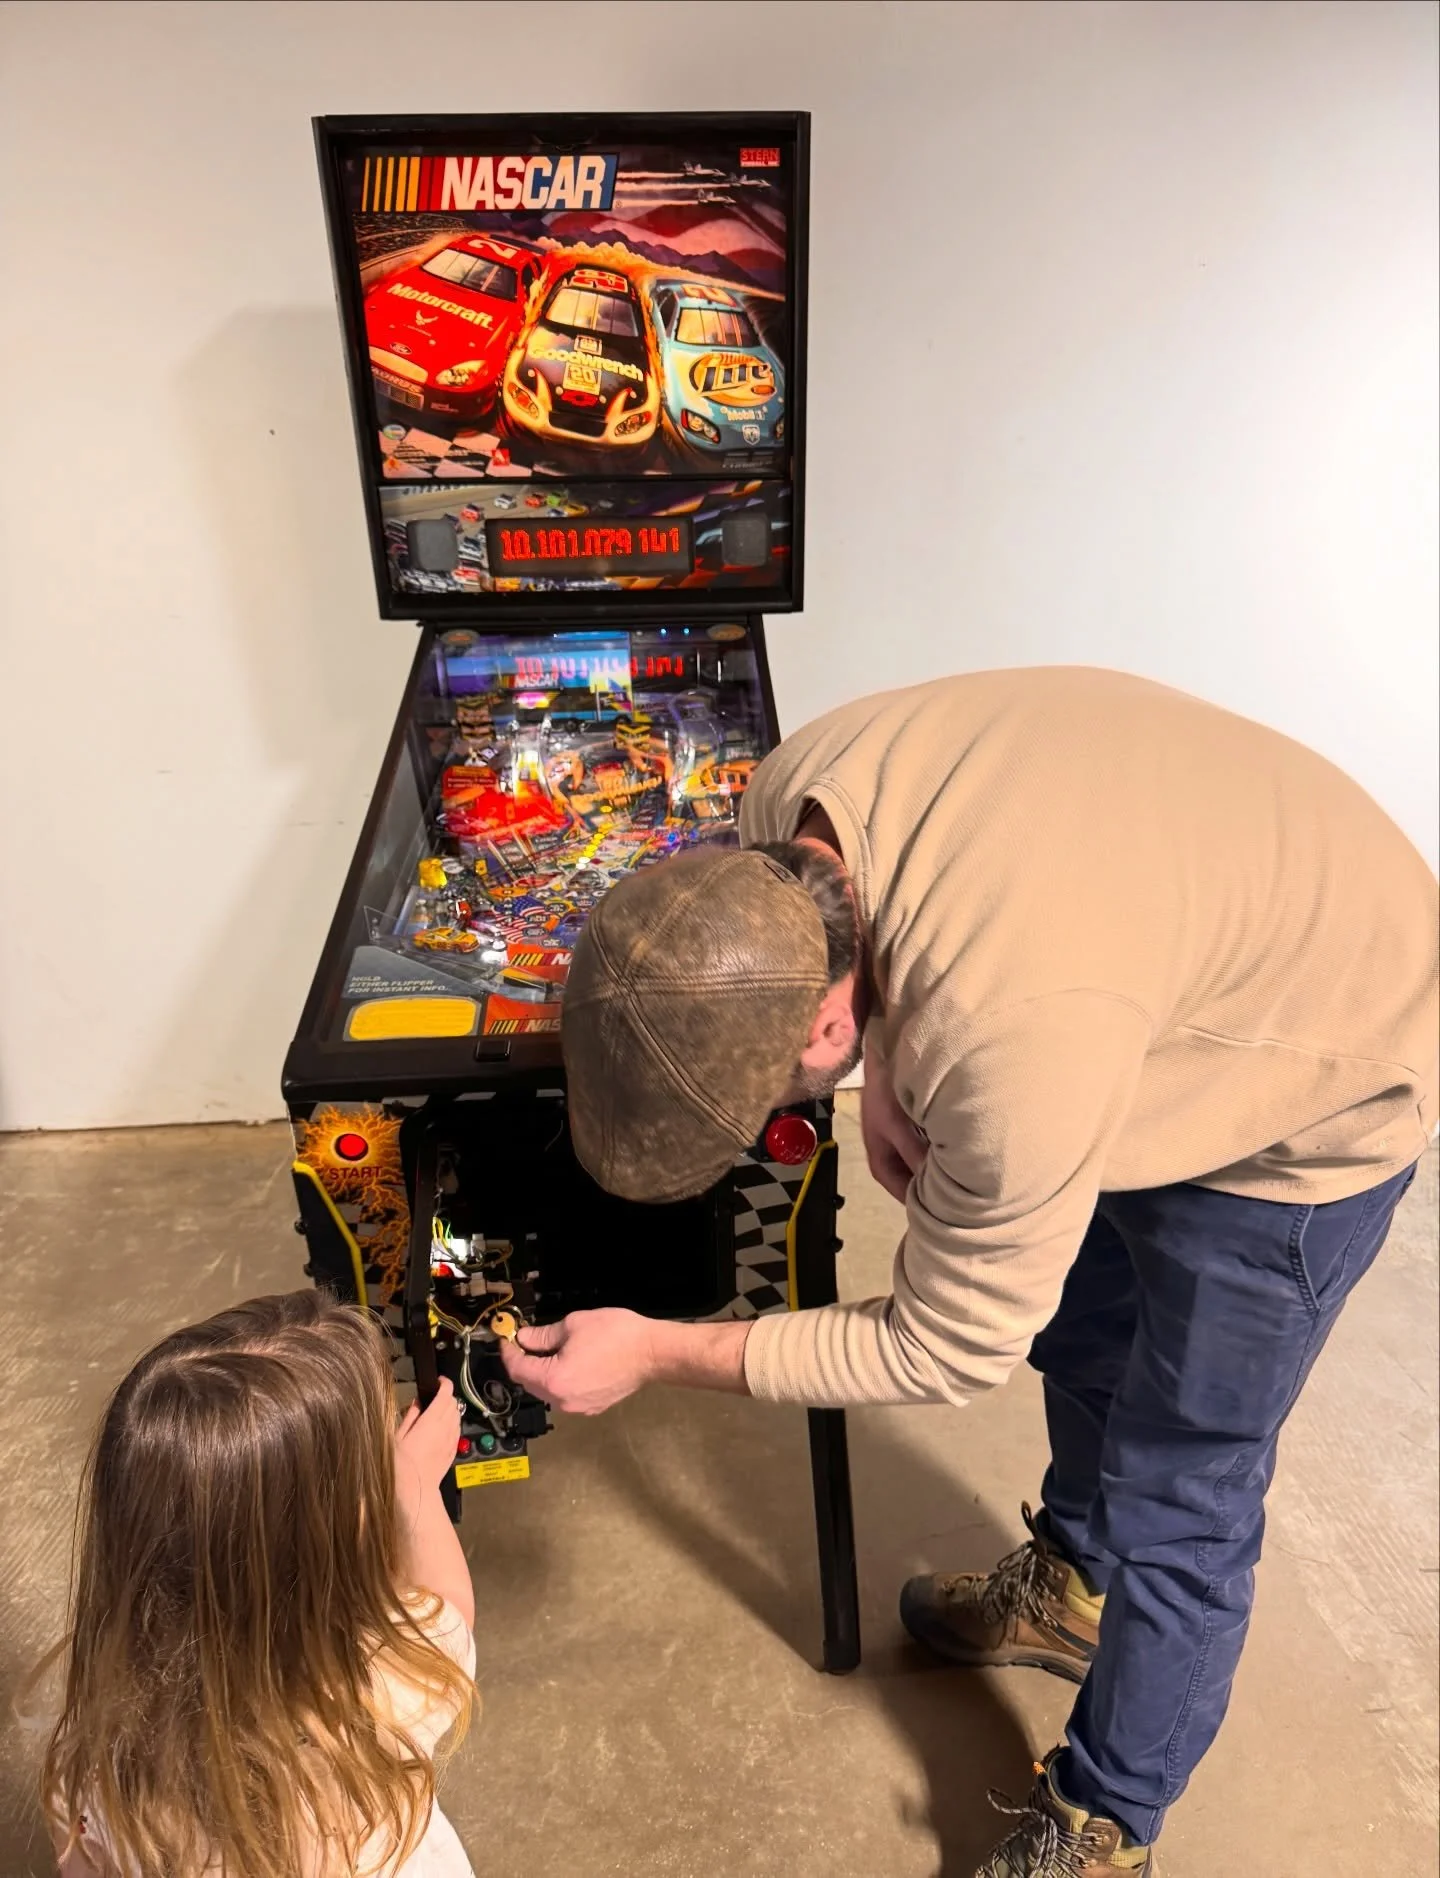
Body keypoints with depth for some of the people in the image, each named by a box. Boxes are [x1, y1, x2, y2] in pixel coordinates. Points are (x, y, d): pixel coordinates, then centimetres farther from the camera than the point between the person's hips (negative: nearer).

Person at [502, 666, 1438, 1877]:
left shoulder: (1017, 1041, -45)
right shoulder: (786, 805, -23)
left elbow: (949, 1351, -28)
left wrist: (655, 1356, -22)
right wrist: (888, 1073, -17)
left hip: (1319, 1097, -7)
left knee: (1180, 1500, 3)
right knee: (1081, 1331, 25)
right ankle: (1073, 1588, 53)